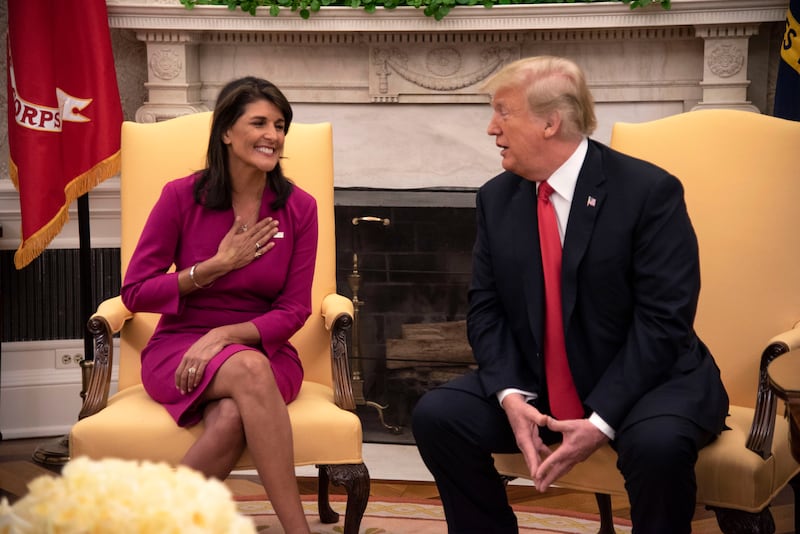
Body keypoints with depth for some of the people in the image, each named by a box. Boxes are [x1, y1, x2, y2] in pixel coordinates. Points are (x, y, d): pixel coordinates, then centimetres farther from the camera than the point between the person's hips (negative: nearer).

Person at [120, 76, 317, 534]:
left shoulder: (299, 208, 2)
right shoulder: (182, 197, -3)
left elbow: (294, 310, 0)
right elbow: (135, 293, -1)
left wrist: (224, 334, -16)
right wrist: (219, 264, -9)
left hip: (265, 349, 2)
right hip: (178, 349, -2)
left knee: (233, 417, -36)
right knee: (250, 369, -37)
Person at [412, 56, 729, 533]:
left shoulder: (650, 191, -14)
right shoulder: (497, 198, 3)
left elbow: (662, 321, -18)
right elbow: (486, 310, 3)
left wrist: (601, 421, -24)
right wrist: (511, 396, -16)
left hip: (647, 379, -5)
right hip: (535, 388, 5)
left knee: (658, 441, -35)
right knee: (437, 415, -14)